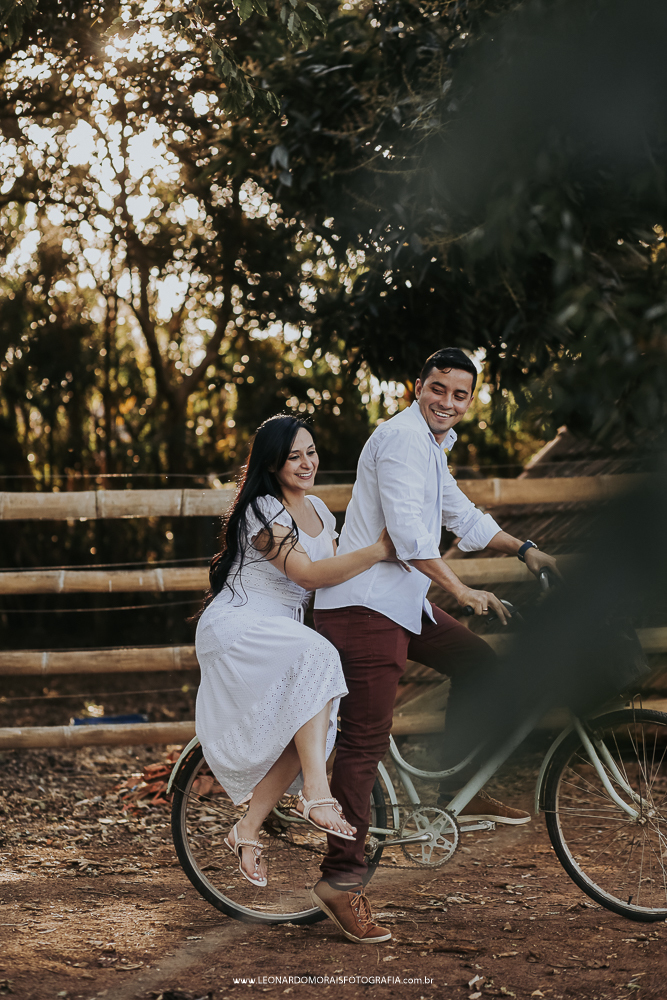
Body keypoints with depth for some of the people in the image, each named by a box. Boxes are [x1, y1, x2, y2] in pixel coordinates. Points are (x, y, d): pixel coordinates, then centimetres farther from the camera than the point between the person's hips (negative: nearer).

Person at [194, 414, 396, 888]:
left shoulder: (319, 510, 13)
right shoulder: (263, 512, -14)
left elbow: (334, 580, 15)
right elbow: (308, 574, -26)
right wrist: (376, 552, -35)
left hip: (284, 633, 8)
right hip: (237, 627, -8)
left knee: (305, 729, -15)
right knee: (316, 657, -35)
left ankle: (248, 831, -3)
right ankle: (316, 794, -37)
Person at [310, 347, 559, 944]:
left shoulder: (431, 446, 19)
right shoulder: (402, 438, -14)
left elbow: (461, 516, 30)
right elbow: (407, 531, -22)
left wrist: (524, 550, 27)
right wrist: (463, 591, -20)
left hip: (403, 601, 10)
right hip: (365, 604, -10)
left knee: (477, 663, 16)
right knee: (367, 737, -12)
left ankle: (459, 793, 20)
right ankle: (341, 878, -10)